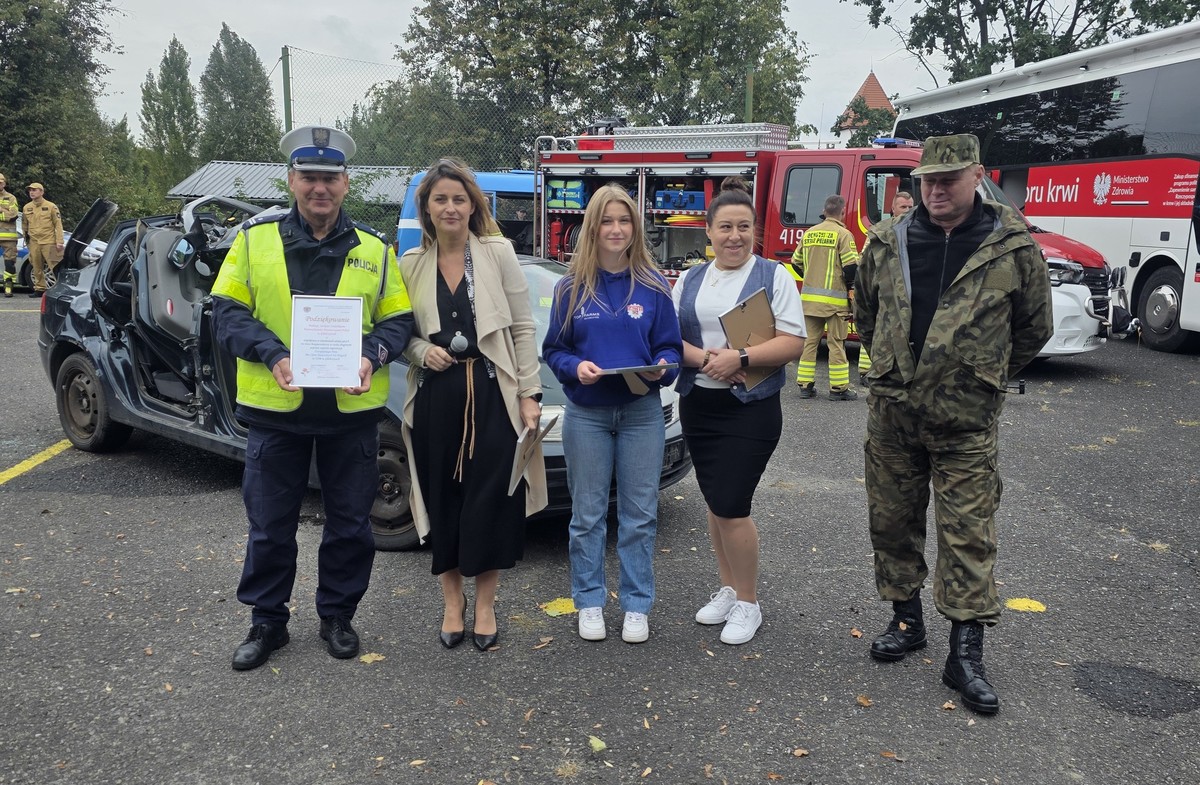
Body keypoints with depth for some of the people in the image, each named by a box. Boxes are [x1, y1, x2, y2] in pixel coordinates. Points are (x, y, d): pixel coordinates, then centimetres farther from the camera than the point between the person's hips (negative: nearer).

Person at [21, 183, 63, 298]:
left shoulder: (51, 206, -2)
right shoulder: (26, 208, 11)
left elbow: (58, 224, -4)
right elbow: (24, 225, 22)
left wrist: (59, 242, -10)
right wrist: (27, 238, 22)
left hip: (49, 242, -5)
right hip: (34, 243, 5)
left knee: (55, 267, -8)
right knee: (37, 268, 8)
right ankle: (39, 289, 17)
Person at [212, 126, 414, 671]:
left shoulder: (374, 249, 5)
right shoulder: (255, 238, 2)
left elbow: (397, 320, 6)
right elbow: (227, 312, 0)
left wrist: (371, 355, -15)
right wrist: (273, 354, -16)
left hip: (353, 408, 1)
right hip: (274, 407, -1)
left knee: (350, 524, 10)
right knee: (270, 525, 9)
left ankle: (337, 616, 30)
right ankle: (266, 622, 28)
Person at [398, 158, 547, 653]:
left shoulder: (498, 253, 1)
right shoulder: (410, 264, 7)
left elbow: (523, 328, -1)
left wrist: (529, 394, -6)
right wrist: (421, 351, -9)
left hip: (491, 393, -2)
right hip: (435, 395, 2)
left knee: (490, 499, 0)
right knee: (442, 501, 8)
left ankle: (485, 605, 18)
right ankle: (452, 603, 25)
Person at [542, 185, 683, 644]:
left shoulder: (653, 285, 2)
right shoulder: (572, 287, 2)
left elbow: (671, 347, 3)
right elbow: (553, 349, 3)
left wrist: (662, 367, -18)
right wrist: (575, 367, -17)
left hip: (642, 412, 0)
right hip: (586, 413, 0)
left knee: (639, 514, 6)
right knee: (588, 514, 9)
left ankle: (637, 605, 20)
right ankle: (590, 602, 23)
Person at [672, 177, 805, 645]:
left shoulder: (774, 277, -2)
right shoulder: (689, 281, 11)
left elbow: (793, 343, -10)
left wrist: (741, 359, -22)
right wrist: (702, 357, -16)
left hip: (751, 408, -4)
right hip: (698, 405, 5)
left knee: (731, 506, -7)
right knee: (715, 503, 12)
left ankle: (748, 603, 13)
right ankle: (728, 589, 30)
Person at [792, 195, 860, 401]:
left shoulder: (809, 233, 9)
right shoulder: (843, 234, -8)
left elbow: (797, 262, 15)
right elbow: (851, 266, -15)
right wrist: (848, 284, 4)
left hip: (809, 298, 5)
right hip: (834, 299, -5)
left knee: (809, 341, 10)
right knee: (836, 343, 1)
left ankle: (805, 385, 12)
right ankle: (838, 388, 5)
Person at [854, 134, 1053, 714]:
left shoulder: (1013, 247, -4)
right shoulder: (888, 243, 3)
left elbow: (1034, 328, 9)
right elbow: (865, 313, 19)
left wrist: (984, 377, 11)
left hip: (966, 423, -3)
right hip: (891, 413, 3)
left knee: (968, 534, 0)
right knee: (892, 522, 12)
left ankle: (966, 654, 9)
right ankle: (906, 620, 31)